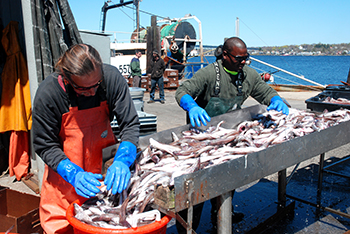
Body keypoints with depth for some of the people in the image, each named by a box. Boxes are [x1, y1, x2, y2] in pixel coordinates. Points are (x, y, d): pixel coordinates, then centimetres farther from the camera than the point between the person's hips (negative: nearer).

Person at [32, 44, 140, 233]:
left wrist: (122, 161, -31)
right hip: (65, 176, -1)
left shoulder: (111, 77, -20)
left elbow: (130, 124, -15)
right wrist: (74, 174, -28)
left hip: (104, 167, 2)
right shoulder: (47, 94, -23)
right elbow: (45, 146, -14)